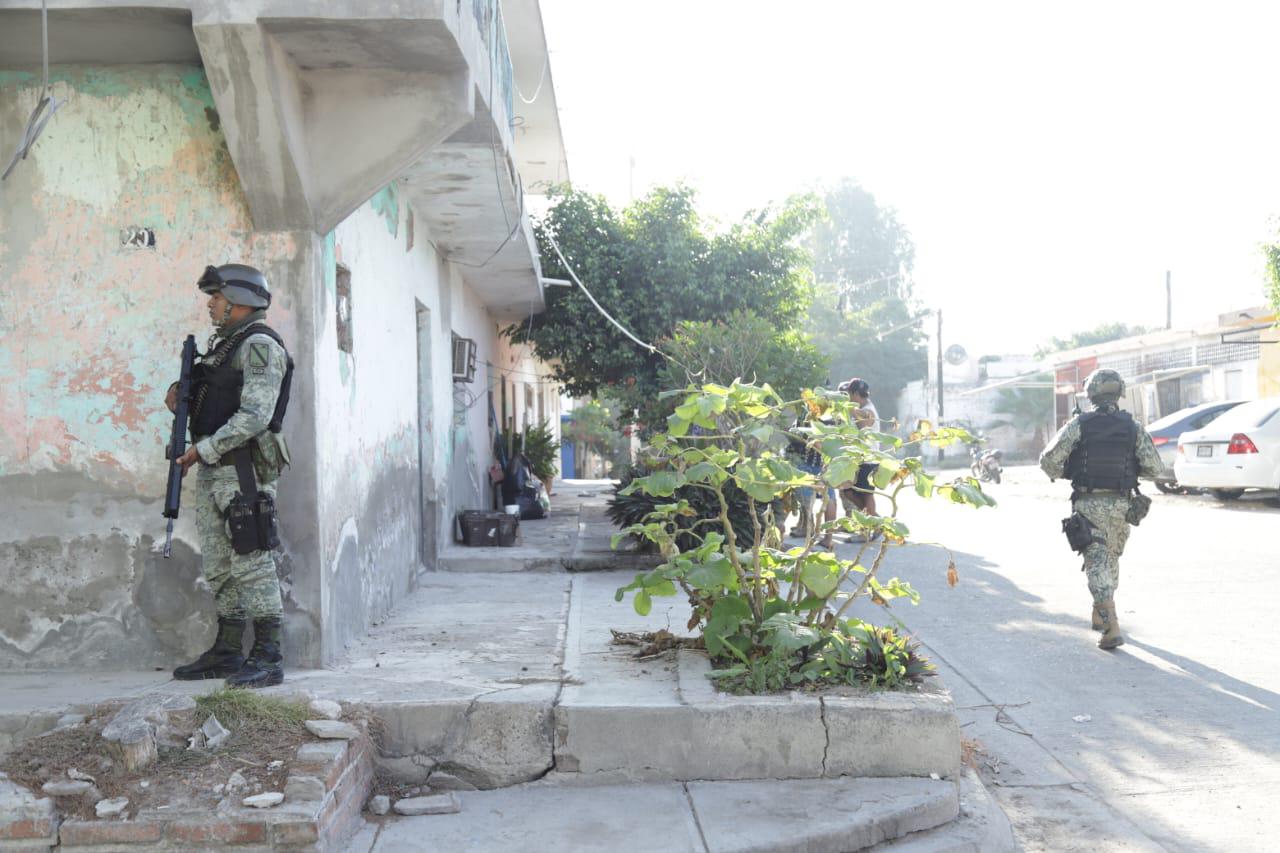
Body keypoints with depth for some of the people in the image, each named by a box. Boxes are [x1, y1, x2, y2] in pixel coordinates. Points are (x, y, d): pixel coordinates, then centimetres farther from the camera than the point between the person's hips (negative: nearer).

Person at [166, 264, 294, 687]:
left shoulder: (259, 346, -11)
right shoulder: (224, 344, 19)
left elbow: (255, 416, -20)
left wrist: (204, 449, -17)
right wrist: (182, 395, 7)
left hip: (244, 469, -10)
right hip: (213, 470, 10)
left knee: (252, 563, -9)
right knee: (220, 567, 13)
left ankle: (268, 658, -6)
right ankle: (227, 653, 22)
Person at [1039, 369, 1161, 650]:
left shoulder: (1079, 425, -6)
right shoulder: (1133, 427, 0)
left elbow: (1049, 460, -11)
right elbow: (1154, 467, -3)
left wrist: (1060, 474, 10)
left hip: (1088, 504, -3)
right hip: (1121, 505, 3)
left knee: (1097, 563, -4)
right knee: (1111, 559, 22)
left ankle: (1111, 627, -16)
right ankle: (1100, 615, 36)